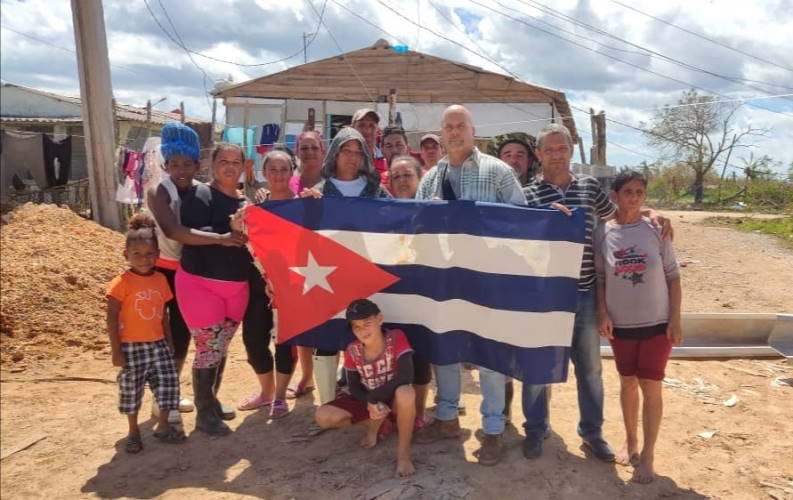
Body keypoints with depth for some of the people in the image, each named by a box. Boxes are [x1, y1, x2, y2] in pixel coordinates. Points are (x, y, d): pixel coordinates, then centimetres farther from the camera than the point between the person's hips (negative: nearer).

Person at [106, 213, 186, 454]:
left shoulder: (160, 279, 3)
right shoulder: (122, 283, -12)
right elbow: (112, 317, -11)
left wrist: (169, 341, 11)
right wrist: (116, 350, -13)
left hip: (158, 344, 5)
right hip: (132, 347, -4)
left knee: (168, 382, 5)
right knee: (131, 389, 7)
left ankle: (163, 426, 21)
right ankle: (133, 431, 25)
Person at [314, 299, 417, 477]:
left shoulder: (396, 338, -23)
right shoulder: (352, 350, -12)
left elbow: (406, 376, -32)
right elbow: (354, 387, -3)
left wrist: (373, 396, -29)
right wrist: (370, 403, -23)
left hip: (394, 398, -4)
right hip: (367, 399, 4)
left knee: (406, 393, -42)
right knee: (322, 417, -16)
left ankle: (403, 453, -19)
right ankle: (374, 423, 7)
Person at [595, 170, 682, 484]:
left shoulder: (657, 230, -6)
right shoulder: (603, 233, -4)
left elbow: (673, 276, -2)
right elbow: (599, 277, 2)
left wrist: (675, 319, -6)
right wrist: (602, 313, -7)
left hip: (657, 323, -1)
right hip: (620, 324, 1)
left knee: (651, 387, 0)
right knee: (628, 383, 15)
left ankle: (647, 456, 13)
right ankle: (630, 441, 33)